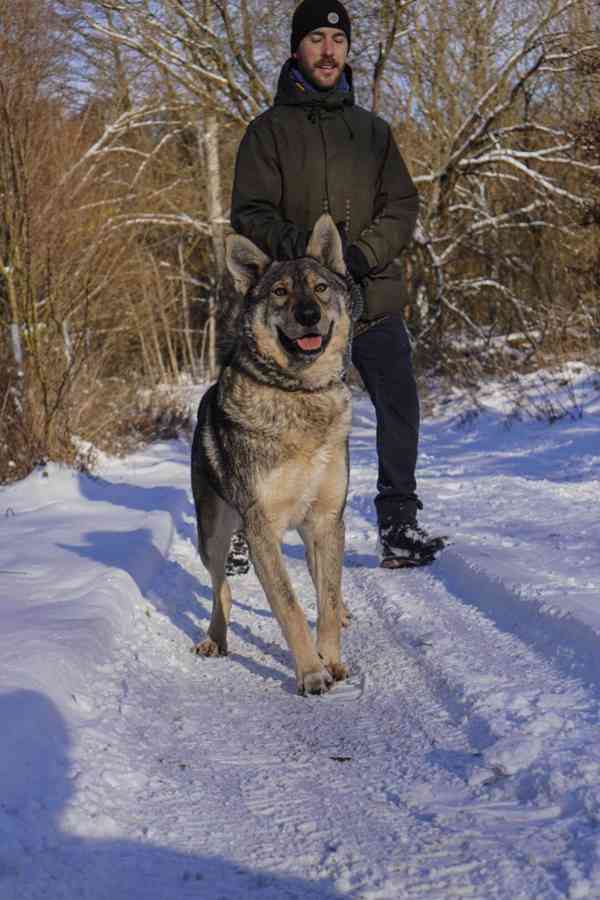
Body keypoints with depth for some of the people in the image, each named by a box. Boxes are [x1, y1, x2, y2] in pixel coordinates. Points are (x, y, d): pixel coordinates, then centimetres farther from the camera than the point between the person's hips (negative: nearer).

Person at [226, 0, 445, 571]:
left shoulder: (372, 130, 15)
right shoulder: (270, 130, 6)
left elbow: (403, 207, 7)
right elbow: (249, 214, -2)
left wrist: (362, 254, -12)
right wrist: (295, 245, -22)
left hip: (375, 297, 3)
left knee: (400, 406, -6)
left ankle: (398, 528, 5)